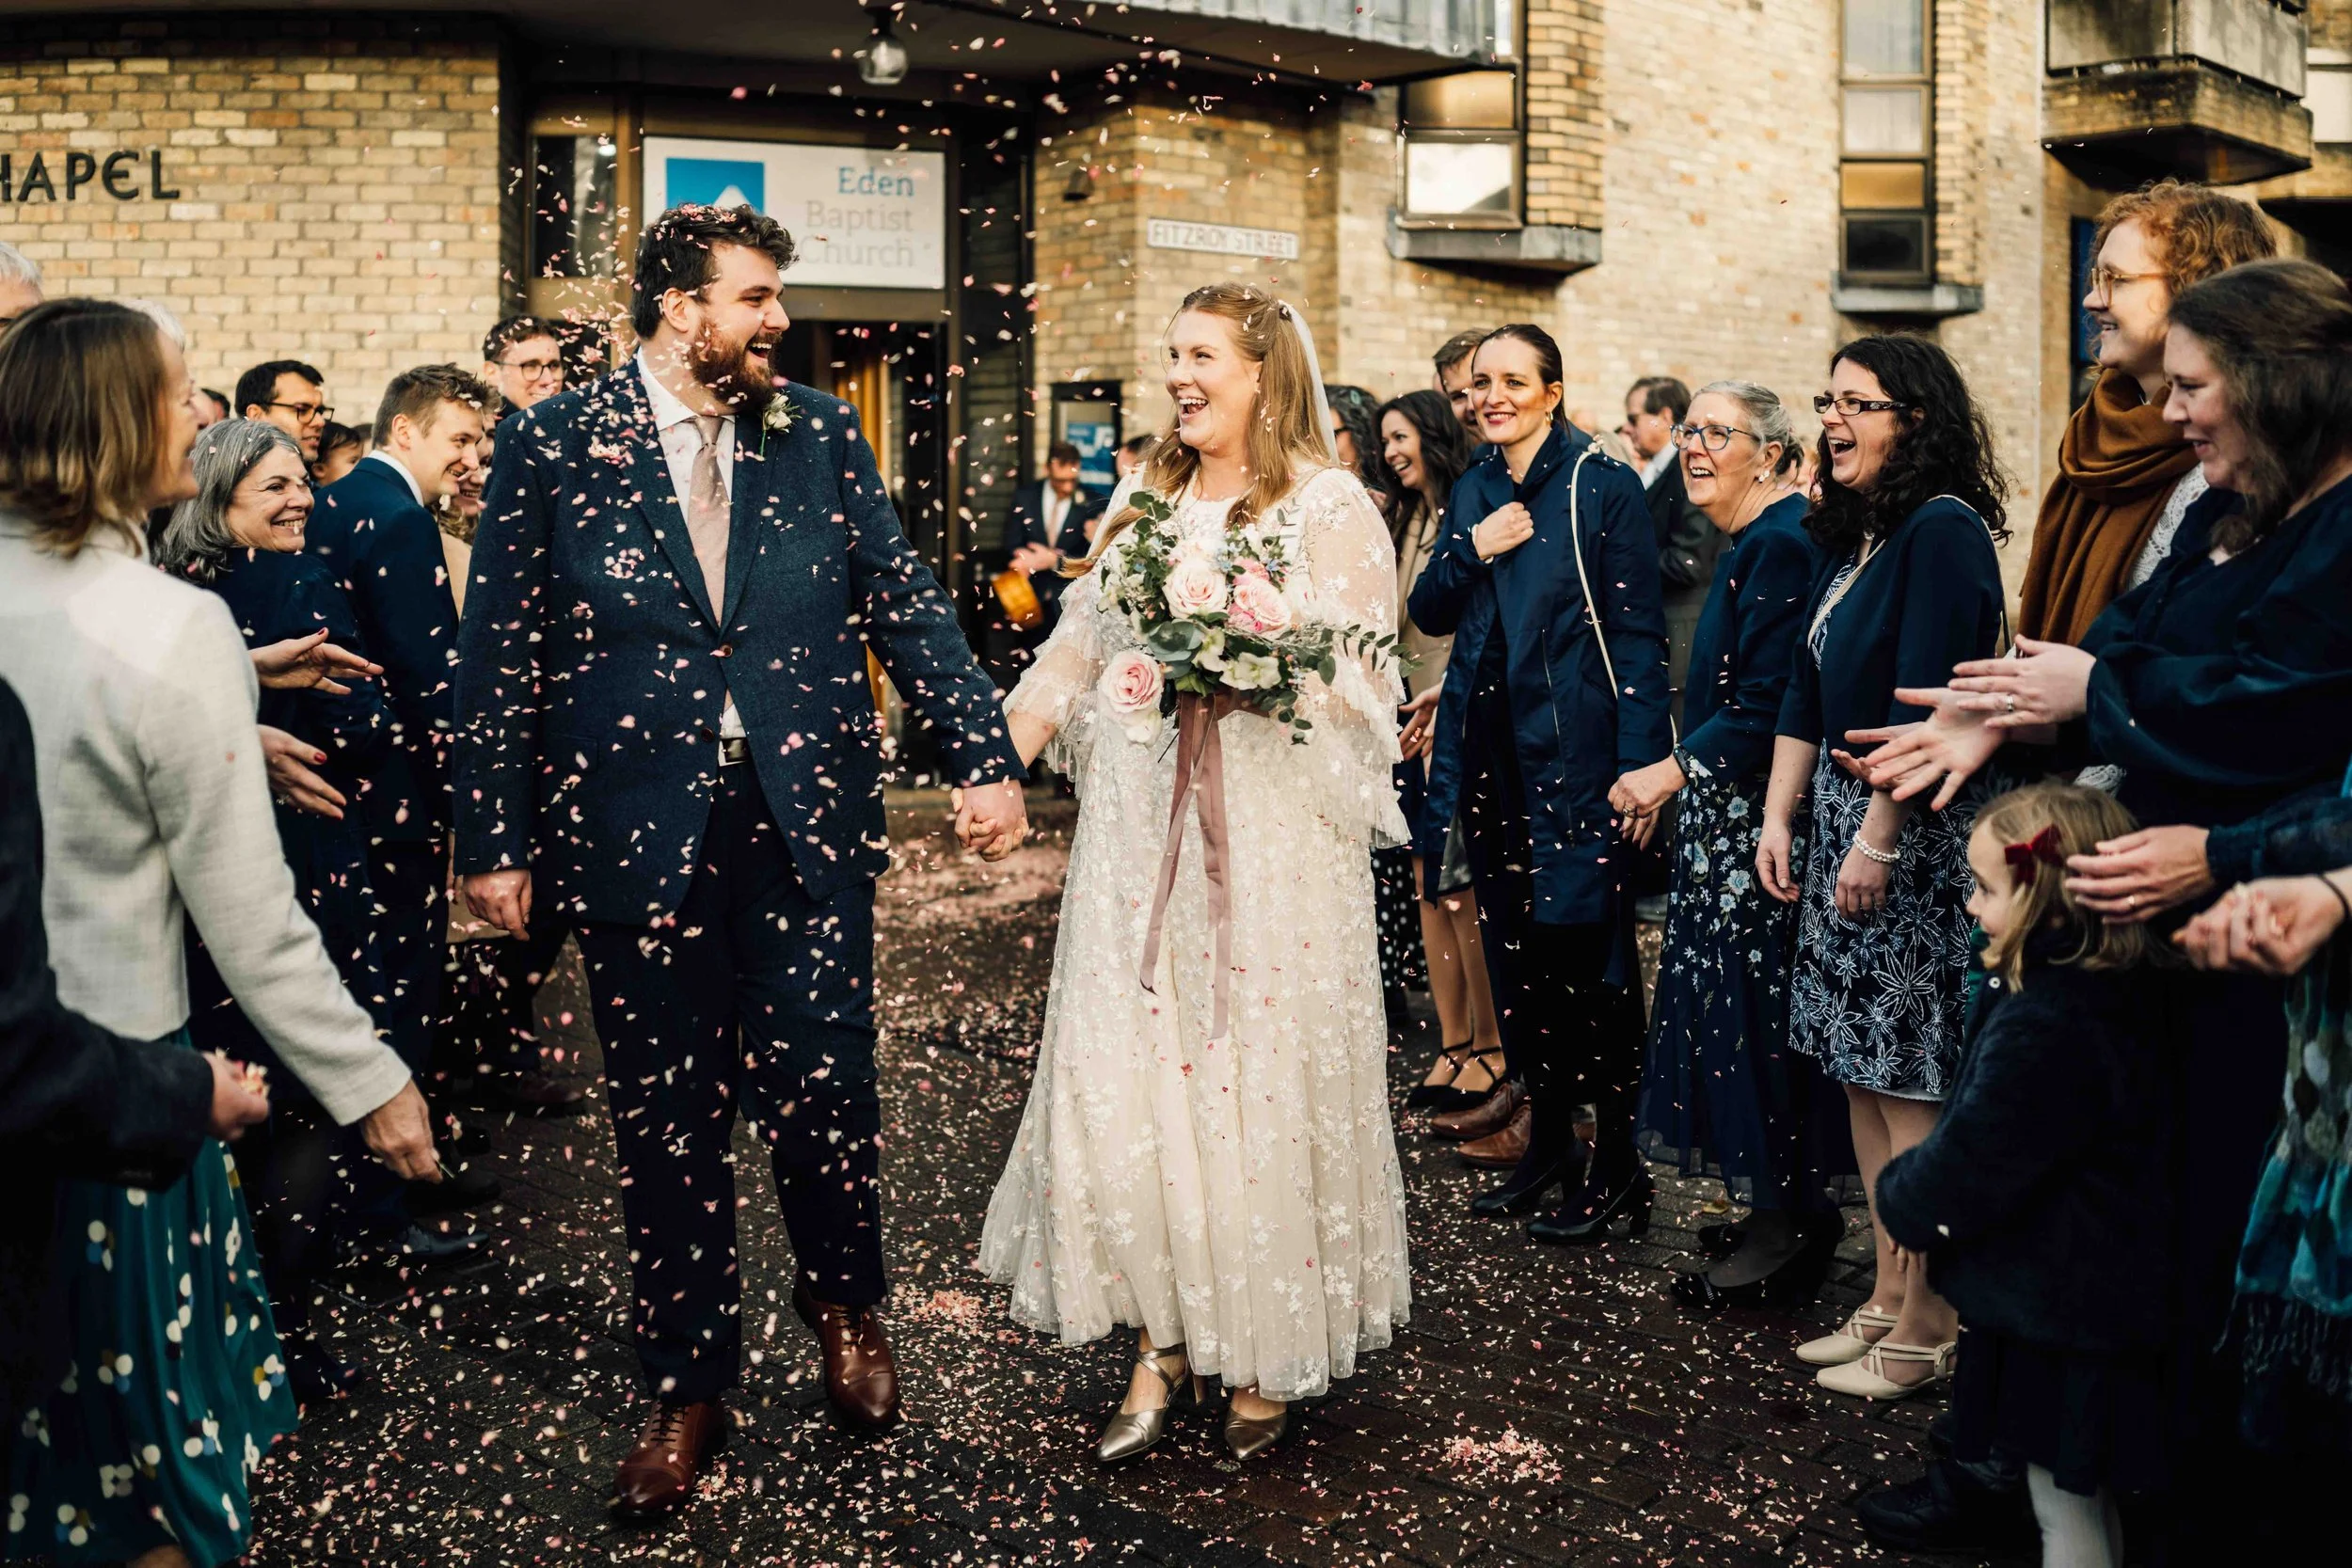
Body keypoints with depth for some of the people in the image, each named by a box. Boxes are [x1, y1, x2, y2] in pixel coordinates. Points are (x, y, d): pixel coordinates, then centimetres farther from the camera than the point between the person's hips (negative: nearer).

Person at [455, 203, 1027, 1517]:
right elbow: (501, 655, 0)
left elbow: (907, 604, 6)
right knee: (669, 1121, 9)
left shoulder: (821, 435, 6)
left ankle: (846, 1304, 33)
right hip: (638, 838, -1)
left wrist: (986, 755, -3)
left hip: (807, 827, 1)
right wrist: (496, 840, -1)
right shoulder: (554, 445, 0)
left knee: (825, 1088, 2)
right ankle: (690, 1388, 26)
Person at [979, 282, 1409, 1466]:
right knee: (1121, 1080, 0)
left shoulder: (1331, 509, -3)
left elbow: (1360, 689, -8)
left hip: (1269, 843, -5)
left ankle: (1266, 1359, 17)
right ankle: (1159, 1343, 13)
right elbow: (1079, 650, 17)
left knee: (1259, 1084, 1)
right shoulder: (1144, 500, 16)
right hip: (1138, 836, 5)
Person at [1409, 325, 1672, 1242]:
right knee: (1516, 950, 11)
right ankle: (1548, 1140, 25)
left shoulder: (1604, 485, -6)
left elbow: (1638, 632, -9)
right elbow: (1429, 615, 13)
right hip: (1493, 747, 6)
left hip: (1577, 749, -6)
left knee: (1588, 953, -3)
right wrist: (1471, 550, -6)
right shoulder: (1474, 491, 13)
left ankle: (1616, 1164, 9)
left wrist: (1642, 762, -15)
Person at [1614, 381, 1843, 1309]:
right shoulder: (1748, 545, 15)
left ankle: (1785, 1232, 9)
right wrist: (1677, 778, 13)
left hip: (1758, 821, -10)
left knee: (1752, 1006, -3)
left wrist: (1671, 773, -18)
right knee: (1738, 1007, 14)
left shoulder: (1781, 545, -16)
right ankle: (1783, 1208, 25)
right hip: (1727, 819, 10)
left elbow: (1768, 706, -22)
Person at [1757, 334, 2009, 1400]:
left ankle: (1928, 1331, 6)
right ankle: (1889, 1298, 22)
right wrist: (1779, 818, 9)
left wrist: (1878, 841, -19)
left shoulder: (1942, 531, -14)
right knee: (1860, 1073, 12)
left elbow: (1925, 702, -20)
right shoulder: (1849, 535, 14)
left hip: (1918, 827, -9)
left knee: (1911, 1084, -4)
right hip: (1842, 811, 9)